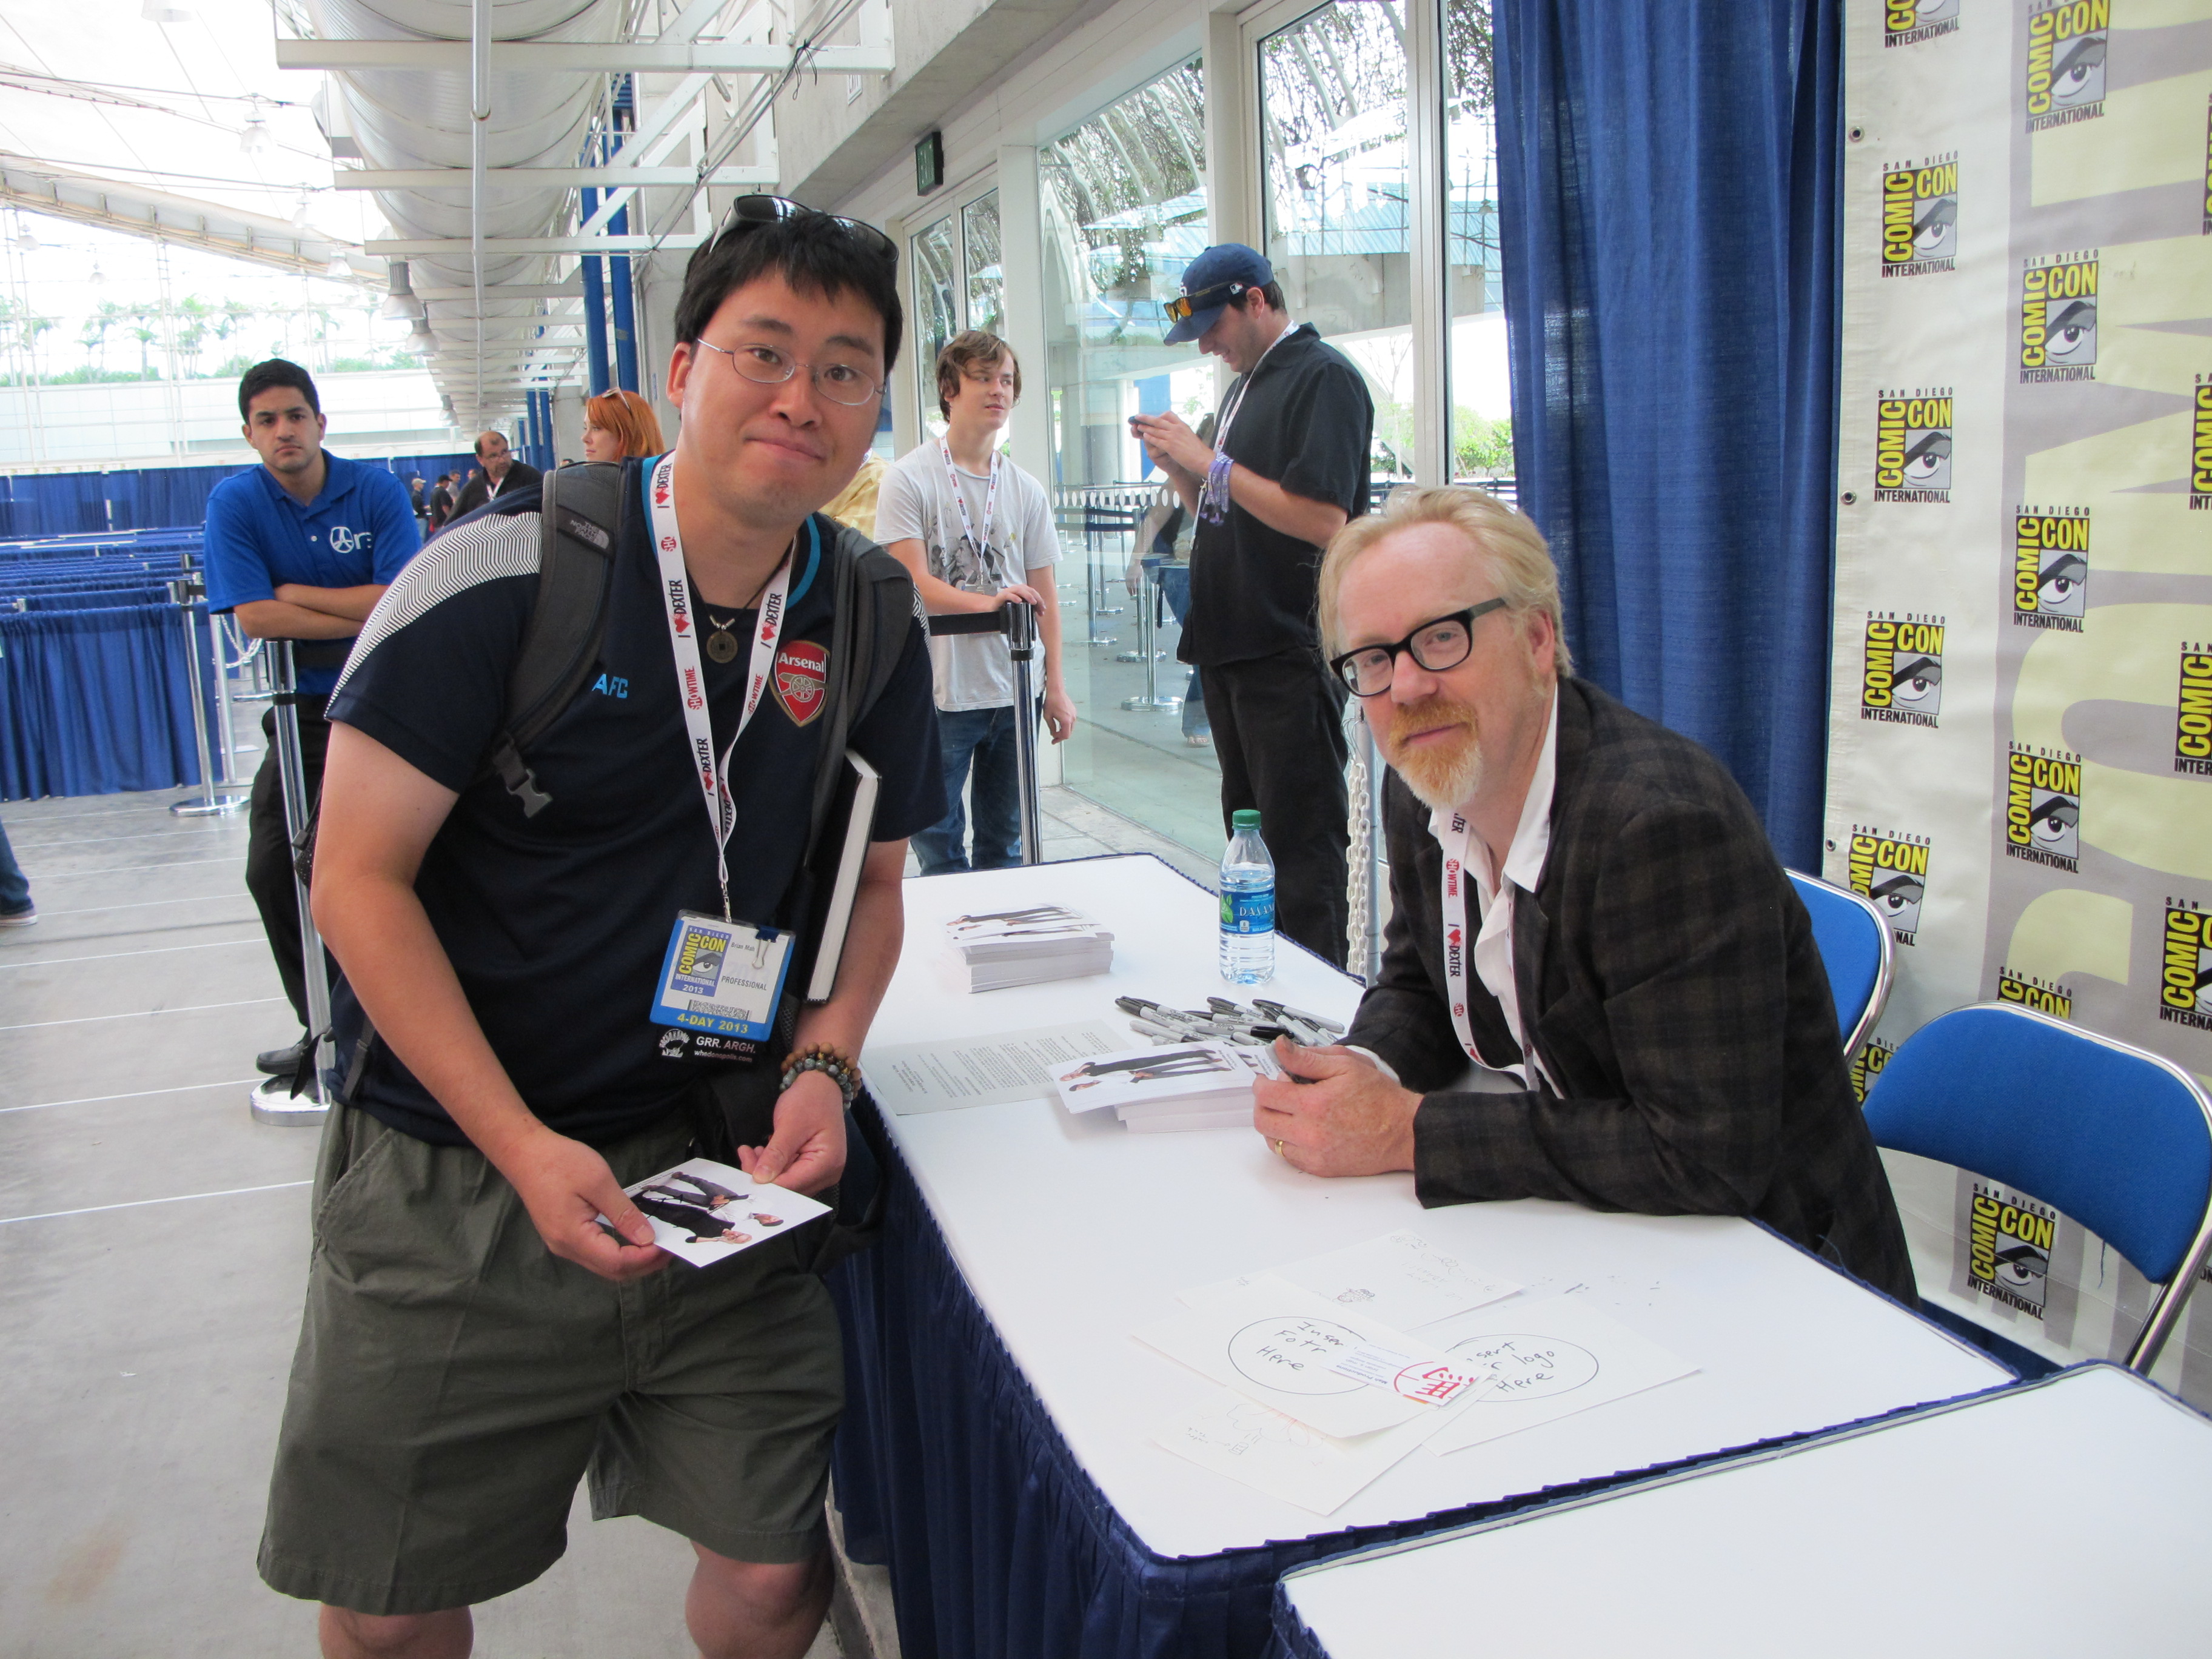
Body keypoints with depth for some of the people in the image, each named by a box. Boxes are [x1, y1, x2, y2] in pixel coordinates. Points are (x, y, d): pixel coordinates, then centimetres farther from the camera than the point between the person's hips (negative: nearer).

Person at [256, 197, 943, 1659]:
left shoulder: (876, 621, 0)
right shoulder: (501, 576, -13)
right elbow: (360, 878, -11)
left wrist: (822, 1063, -7)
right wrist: (528, 1150, -17)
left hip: (718, 1160, 3)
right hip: (451, 1174, -2)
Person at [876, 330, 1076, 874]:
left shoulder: (1025, 490, 10)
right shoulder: (909, 479, -4)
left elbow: (1043, 594, 12)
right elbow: (914, 583, -11)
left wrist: (1056, 686, 6)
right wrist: (988, 602, -27)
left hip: (1013, 692, 4)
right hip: (939, 692, -4)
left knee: (1006, 846, 12)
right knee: (940, 851, 1)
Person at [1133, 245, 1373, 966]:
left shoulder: (1323, 377, -9)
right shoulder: (1248, 384, 19)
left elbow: (1321, 519, -21)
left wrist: (1209, 461, -15)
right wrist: (1179, 467, 5)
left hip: (1291, 651, -9)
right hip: (1232, 647, 10)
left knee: (1302, 845, -5)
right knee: (1250, 834, 14)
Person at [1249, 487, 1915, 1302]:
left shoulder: (1667, 820, -27)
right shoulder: (1424, 791, -3)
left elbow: (1708, 1155, -29)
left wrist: (1409, 1131, -26)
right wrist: (1363, 1074, -12)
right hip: (1570, 1235, 7)